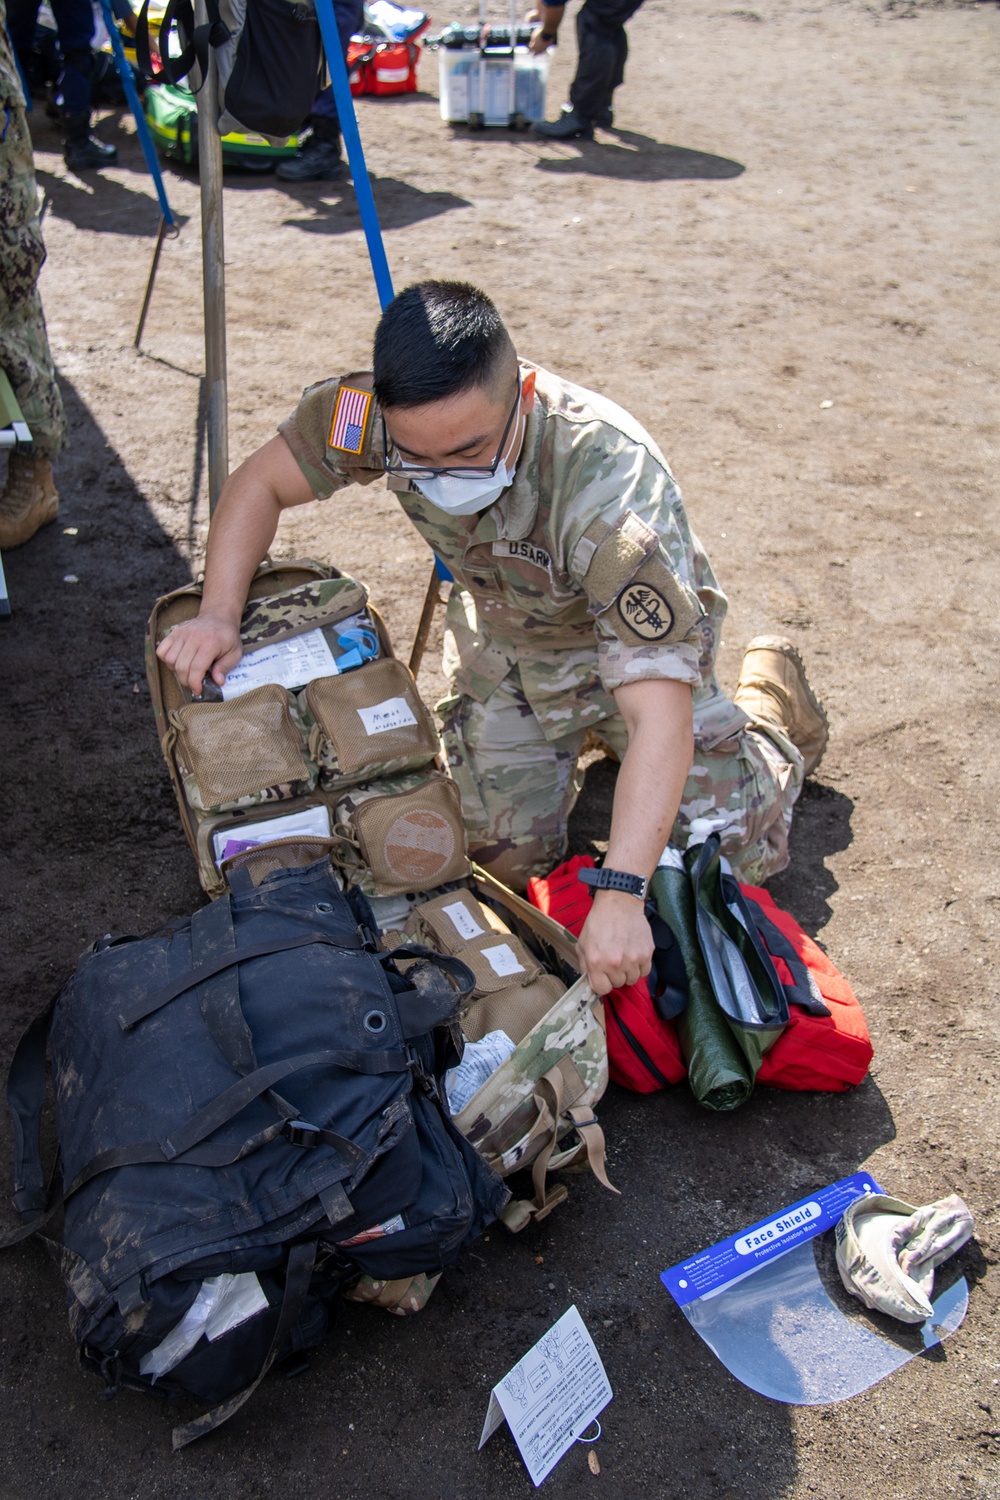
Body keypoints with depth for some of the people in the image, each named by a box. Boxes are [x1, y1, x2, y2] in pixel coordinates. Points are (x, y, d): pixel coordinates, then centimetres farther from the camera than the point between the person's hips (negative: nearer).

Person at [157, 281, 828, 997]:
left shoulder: (611, 483, -43)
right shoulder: (372, 410, -30)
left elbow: (660, 716, -46)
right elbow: (260, 482, -10)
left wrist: (621, 894, -54)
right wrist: (219, 614, -26)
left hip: (635, 636, -3)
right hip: (502, 636, 4)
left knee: (720, 852, -4)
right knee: (509, 856, 1)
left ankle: (771, 699, 26)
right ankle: (575, 737, 31)